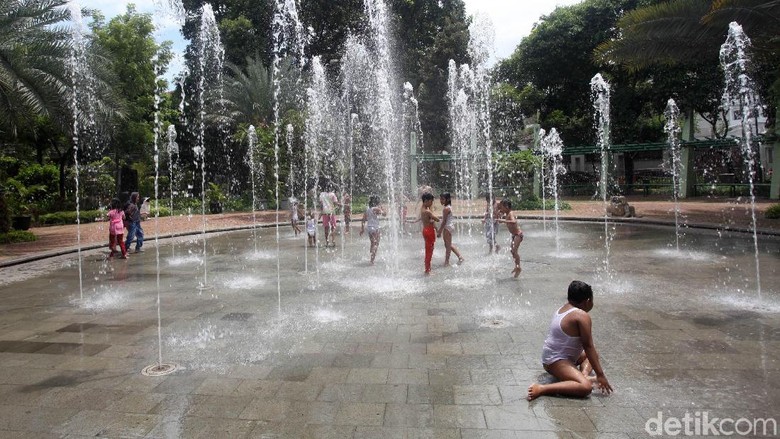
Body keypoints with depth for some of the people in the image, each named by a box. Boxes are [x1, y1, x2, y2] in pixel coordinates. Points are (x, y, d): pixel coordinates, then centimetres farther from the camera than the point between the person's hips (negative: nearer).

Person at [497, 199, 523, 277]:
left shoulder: (510, 214, -22)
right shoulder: (506, 214, 6)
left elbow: (514, 221, -41)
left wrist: (504, 221, -50)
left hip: (518, 234, -11)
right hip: (514, 235, 11)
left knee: (514, 250, -16)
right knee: (512, 250, 16)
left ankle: (518, 267, -11)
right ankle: (517, 267, 29)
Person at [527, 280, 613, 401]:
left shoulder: (562, 309, 11)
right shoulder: (582, 316, -18)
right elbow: (588, 346, -18)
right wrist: (600, 375, -14)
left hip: (549, 356, 11)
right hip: (556, 361, -11)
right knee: (586, 387, -31)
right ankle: (541, 389, -28)